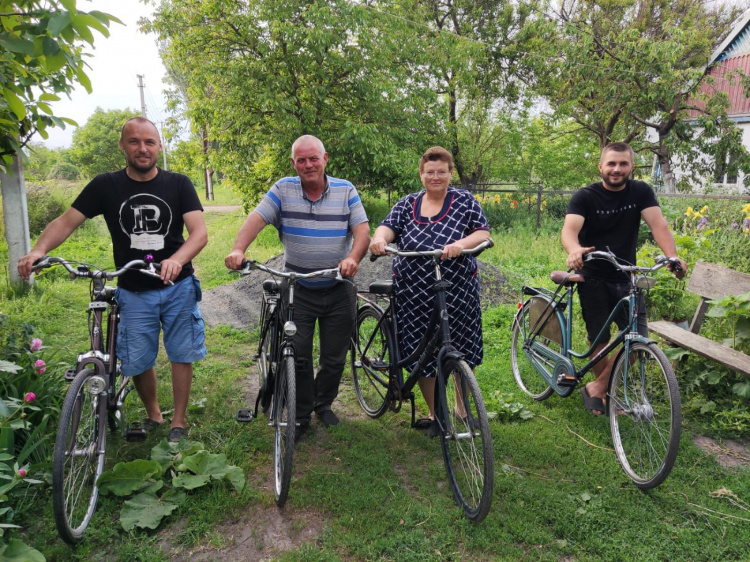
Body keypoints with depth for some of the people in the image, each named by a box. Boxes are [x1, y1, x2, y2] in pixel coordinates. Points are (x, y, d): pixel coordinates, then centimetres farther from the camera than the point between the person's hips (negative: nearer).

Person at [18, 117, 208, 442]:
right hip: (133, 291, 1)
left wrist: (177, 260, -35)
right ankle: (153, 415, 31)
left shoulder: (178, 184, -5)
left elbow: (200, 232, -15)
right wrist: (39, 250, -24)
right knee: (137, 362, 5)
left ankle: (178, 422, 21)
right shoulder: (105, 186, -1)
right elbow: (66, 222, -4)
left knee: (181, 355, 3)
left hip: (177, 287, -1)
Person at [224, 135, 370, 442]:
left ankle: (323, 404, 37)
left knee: (334, 358, 11)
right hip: (298, 290, -1)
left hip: (339, 291, 1)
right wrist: (238, 249, -32)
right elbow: (256, 219, -13)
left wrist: (353, 258, -30)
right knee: (298, 357, 1)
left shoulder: (345, 190, -1)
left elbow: (362, 229, -10)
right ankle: (301, 415, 21)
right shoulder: (283, 189, -2)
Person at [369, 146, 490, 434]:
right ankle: (434, 414, 27)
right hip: (414, 294, 2)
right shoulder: (407, 204, 9)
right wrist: (379, 238, -29)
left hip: (457, 292, -2)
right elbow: (389, 225, -5)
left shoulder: (464, 201, 3)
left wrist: (462, 244, -27)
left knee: (460, 353, 6)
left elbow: (483, 233, -6)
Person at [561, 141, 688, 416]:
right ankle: (604, 392, 24)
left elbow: (658, 224, -15)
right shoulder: (585, 196, -11)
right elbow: (569, 229, -27)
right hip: (594, 278, -3)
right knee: (600, 341, 2)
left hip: (626, 277, 3)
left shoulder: (641, 192, -2)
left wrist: (672, 256, -34)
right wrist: (575, 250, -51)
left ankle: (597, 387, 9)